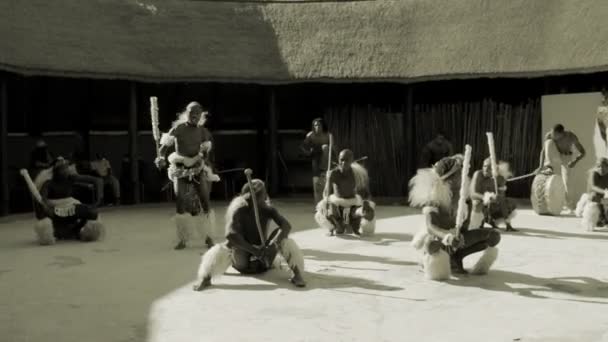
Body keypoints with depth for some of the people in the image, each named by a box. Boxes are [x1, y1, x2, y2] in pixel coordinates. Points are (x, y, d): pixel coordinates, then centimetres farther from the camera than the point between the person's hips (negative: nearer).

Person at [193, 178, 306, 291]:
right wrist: (254, 250, -44)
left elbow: (286, 225, -24)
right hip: (243, 259, -2)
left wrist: (274, 244, -43)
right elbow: (231, 234, -34)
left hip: (263, 257, 2)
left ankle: (297, 274, -25)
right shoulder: (238, 209, -19)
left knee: (284, 239, -24)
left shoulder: (267, 209, -11)